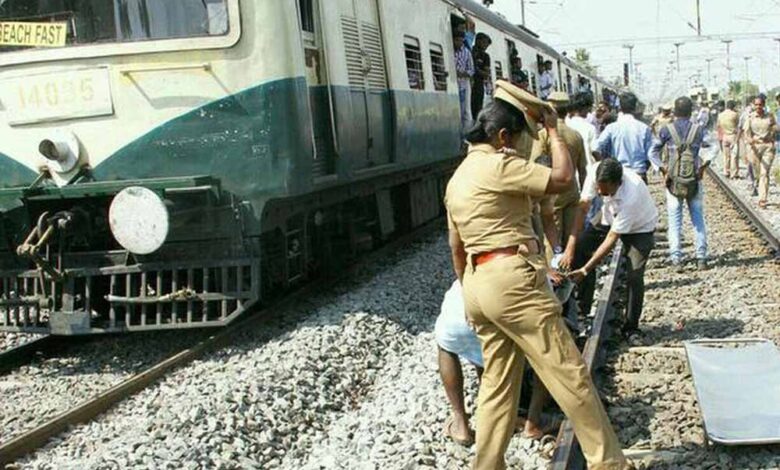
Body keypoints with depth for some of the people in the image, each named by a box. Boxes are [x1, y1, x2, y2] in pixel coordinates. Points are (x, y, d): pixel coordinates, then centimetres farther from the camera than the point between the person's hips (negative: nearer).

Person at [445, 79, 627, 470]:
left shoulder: (458, 177, 18)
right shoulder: (498, 164, -10)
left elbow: (456, 246, 22)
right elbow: (563, 179, -12)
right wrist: (553, 129, 0)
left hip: (477, 282, 9)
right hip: (512, 278, -9)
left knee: (497, 383, 14)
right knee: (569, 374, -2)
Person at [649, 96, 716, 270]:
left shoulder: (667, 130, -2)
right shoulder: (699, 129, 0)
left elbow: (652, 152, -6)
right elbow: (712, 149, -11)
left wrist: (663, 169, -2)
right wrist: (703, 167, -4)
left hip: (673, 180, -1)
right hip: (695, 180, 1)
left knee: (674, 221, 5)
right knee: (698, 219, 11)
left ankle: (676, 259, 1)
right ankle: (701, 258, 10)